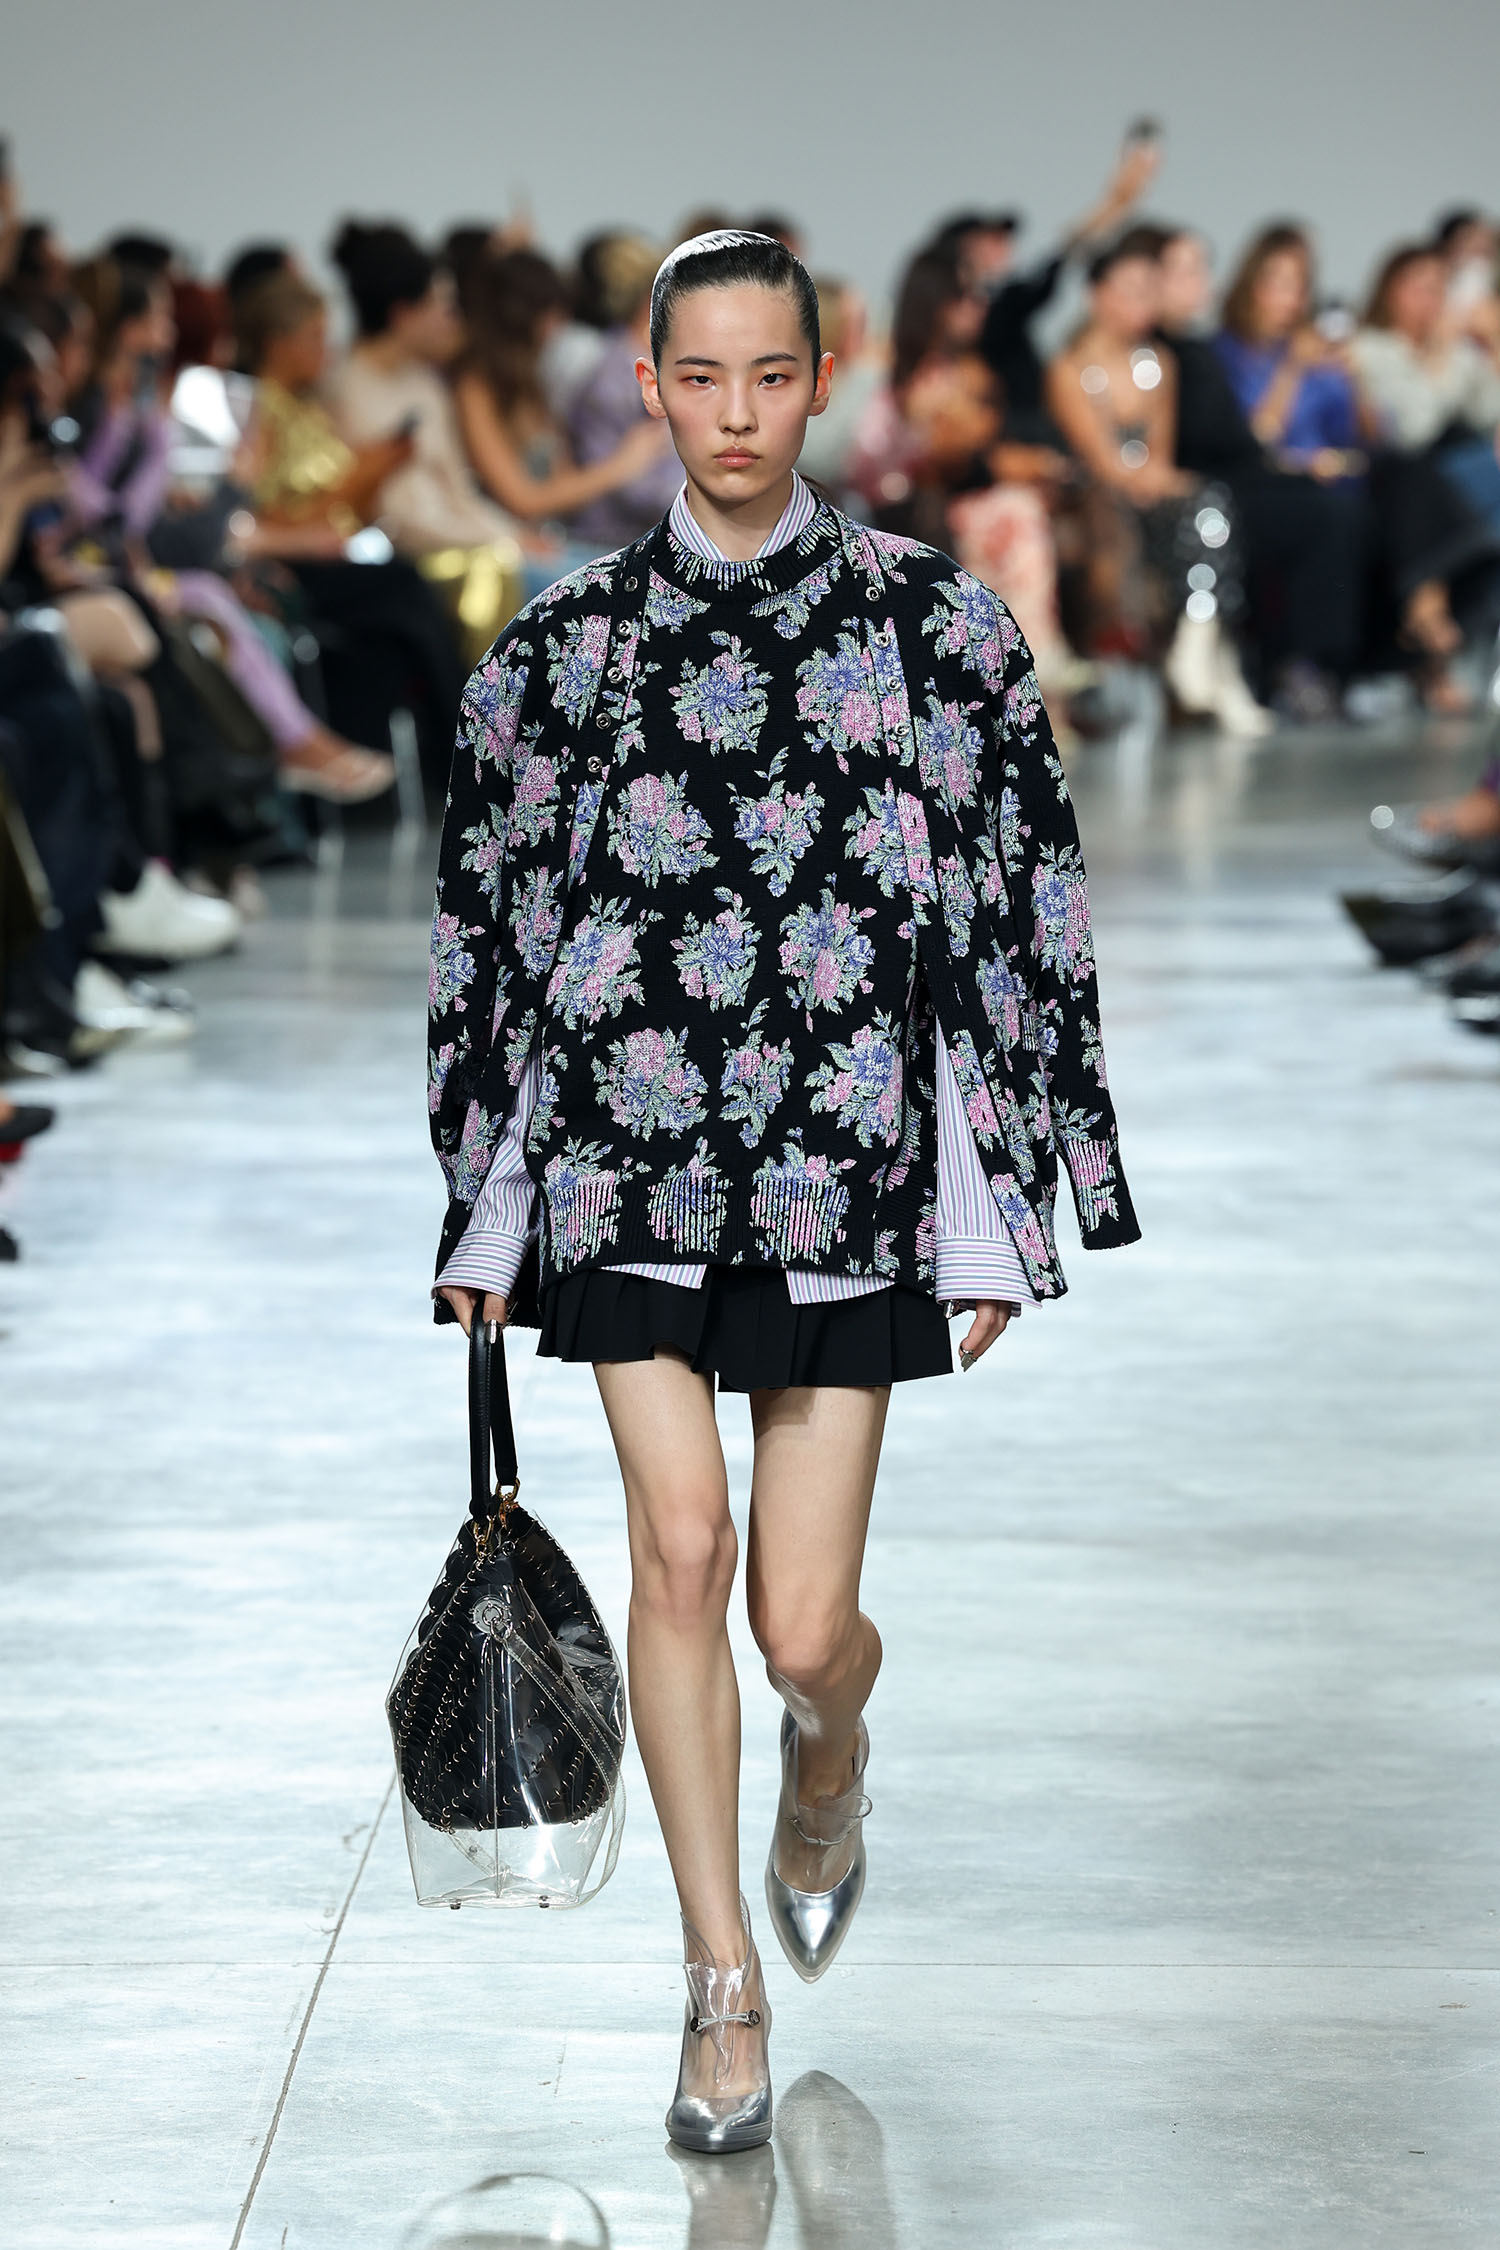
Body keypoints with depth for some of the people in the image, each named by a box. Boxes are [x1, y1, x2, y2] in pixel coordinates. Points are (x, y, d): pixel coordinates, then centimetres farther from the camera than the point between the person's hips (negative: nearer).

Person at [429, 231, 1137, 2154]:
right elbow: (494, 910, 10)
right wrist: (486, 1214, 8)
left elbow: (1012, 910, 2)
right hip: (628, 1150, 1)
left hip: (845, 1157, -1)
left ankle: (831, 1752, 38)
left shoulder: (931, 620, 0)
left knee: (804, 1623, -1)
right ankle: (723, 1979, 8)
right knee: (677, 1549, -7)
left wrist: (992, 1216, -1)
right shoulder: (570, 640, 4)